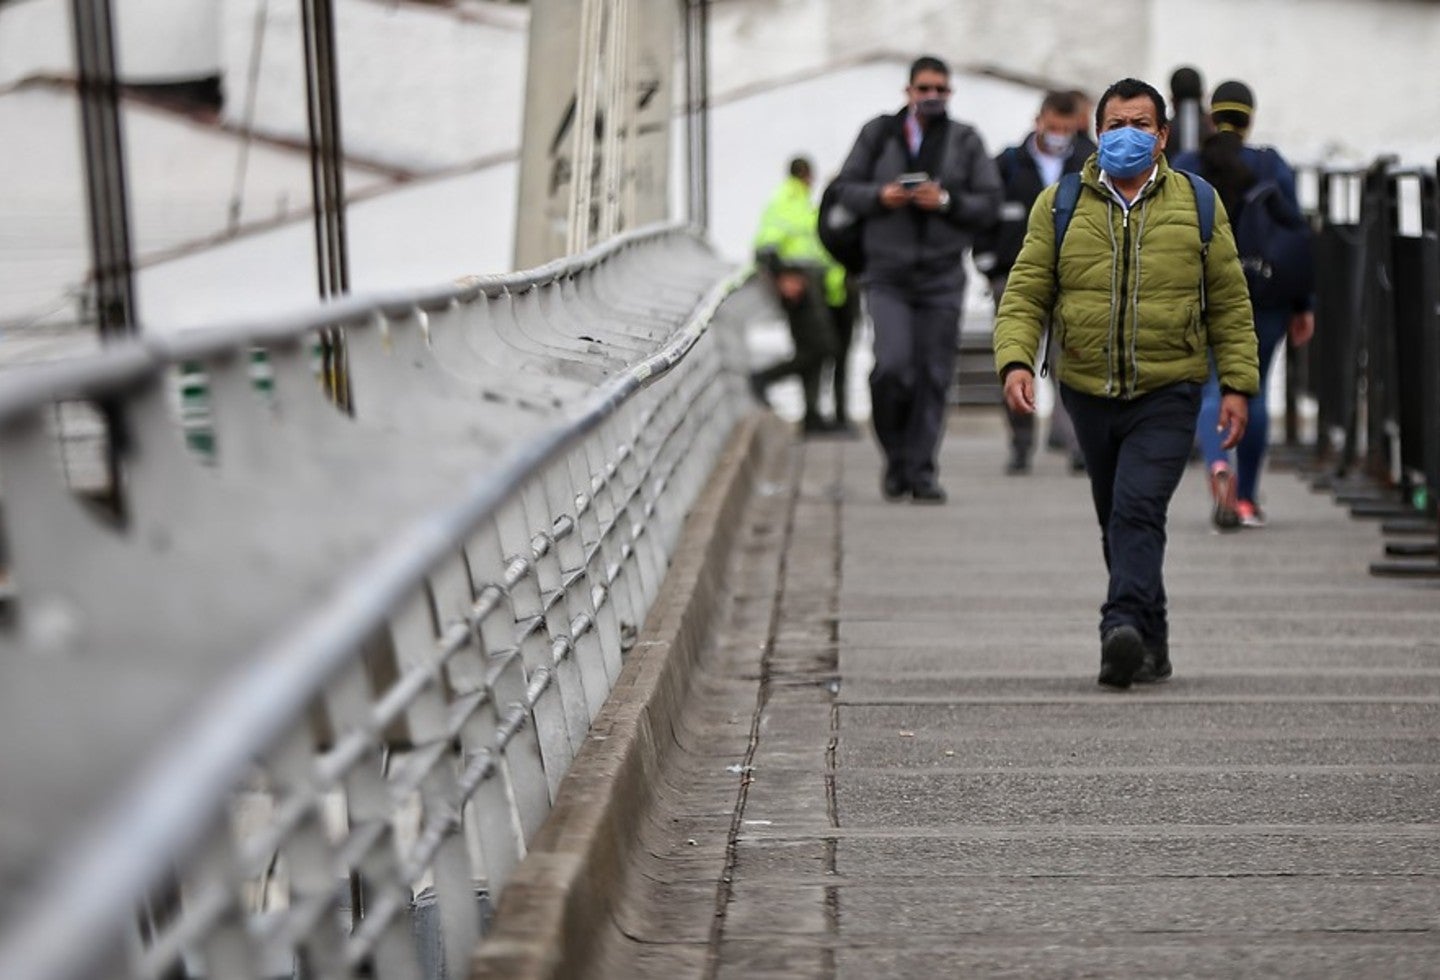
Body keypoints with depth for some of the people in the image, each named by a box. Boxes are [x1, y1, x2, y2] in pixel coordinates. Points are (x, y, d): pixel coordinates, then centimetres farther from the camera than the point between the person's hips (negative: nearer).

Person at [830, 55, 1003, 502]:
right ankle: (896, 457, 7)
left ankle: (921, 470, 8)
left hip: (942, 276, 1)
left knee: (933, 376, 0)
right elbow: (846, 187, 10)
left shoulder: (966, 142, 7)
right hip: (887, 274, -1)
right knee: (892, 366, -15)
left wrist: (947, 201, -13)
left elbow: (990, 204, 4)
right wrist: (879, 196, -9)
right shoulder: (878, 134, 7)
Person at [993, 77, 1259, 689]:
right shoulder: (1059, 205, 5)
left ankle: (1125, 628, -28)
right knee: (1115, 522, 11)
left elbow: (1230, 303, 8)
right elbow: (1026, 294, 1)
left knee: (1138, 511, -20)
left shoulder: (1197, 204, 5)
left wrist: (1237, 384, 2)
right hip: (1088, 394, 3)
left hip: (1167, 395, -3)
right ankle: (1151, 645, 22)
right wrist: (1015, 360, -15)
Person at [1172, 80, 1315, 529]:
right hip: (1265, 294, 1)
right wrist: (1302, 306, 4)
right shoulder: (1274, 167, 0)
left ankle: (1219, 467, -29)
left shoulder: (1182, 169, 0)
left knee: (1212, 388, 1)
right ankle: (1247, 500, 17)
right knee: (1252, 390, 13)